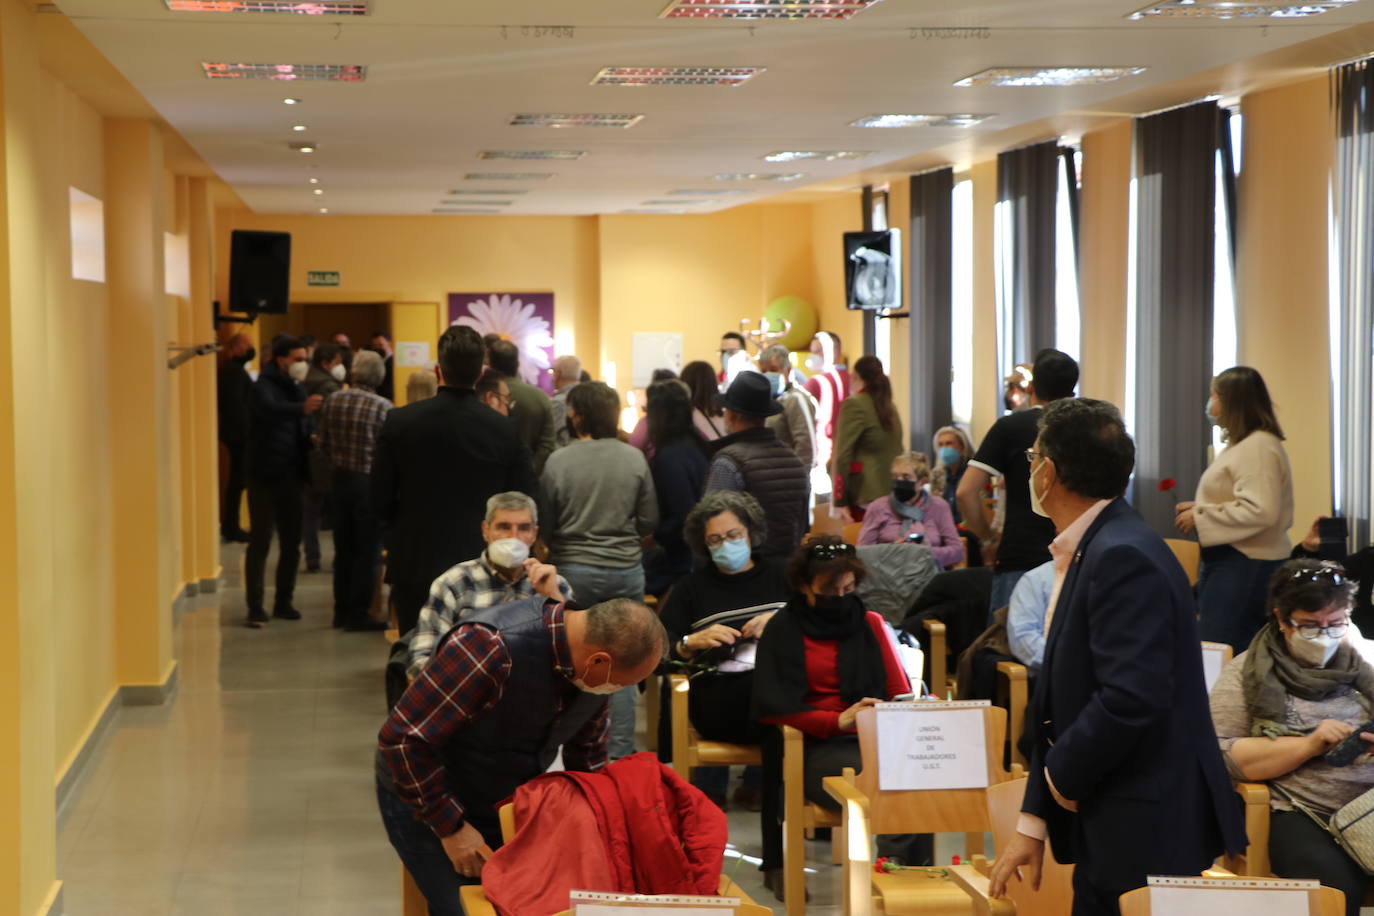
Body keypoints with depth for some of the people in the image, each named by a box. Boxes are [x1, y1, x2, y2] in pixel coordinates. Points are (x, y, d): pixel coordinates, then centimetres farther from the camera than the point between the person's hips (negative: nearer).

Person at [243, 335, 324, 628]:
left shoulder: (296, 390, 14)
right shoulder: (263, 387, -10)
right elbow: (271, 410, -34)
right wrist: (302, 408, -51)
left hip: (291, 477, 7)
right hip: (265, 477, -7)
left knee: (291, 543, 9)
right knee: (260, 542, -4)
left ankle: (283, 602, 19)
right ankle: (255, 607, -1)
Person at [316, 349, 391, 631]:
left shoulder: (332, 401, 0)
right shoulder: (382, 407, -15)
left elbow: (323, 444, 6)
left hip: (340, 481, 5)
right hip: (369, 482, -5)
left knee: (343, 549, 15)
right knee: (368, 552, 3)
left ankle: (341, 611, 21)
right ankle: (358, 615, 3)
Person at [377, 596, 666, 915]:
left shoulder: (594, 673, -11)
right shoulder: (491, 648, -34)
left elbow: (587, 755, 8)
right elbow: (402, 737, -29)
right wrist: (451, 827, -25)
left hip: (508, 803, 6)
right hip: (427, 803, -6)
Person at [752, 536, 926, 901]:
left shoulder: (870, 623, 19)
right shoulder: (783, 630, 7)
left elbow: (901, 693, 18)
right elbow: (772, 707, -4)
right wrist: (838, 721, -17)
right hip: (816, 748, -3)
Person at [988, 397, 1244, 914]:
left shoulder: (1125, 559, -20)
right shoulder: (1089, 552, 11)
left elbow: (1132, 699, -28)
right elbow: (1062, 705, 14)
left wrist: (1061, 777, -12)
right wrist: (1034, 822, 14)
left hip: (1148, 832, -9)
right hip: (1109, 831, 9)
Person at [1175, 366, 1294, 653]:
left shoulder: (1258, 446, -15)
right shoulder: (1241, 444, 19)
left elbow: (1260, 511, -25)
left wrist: (1201, 517, -17)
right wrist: (1200, 507, 12)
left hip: (1244, 567, -10)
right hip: (1230, 562, 10)